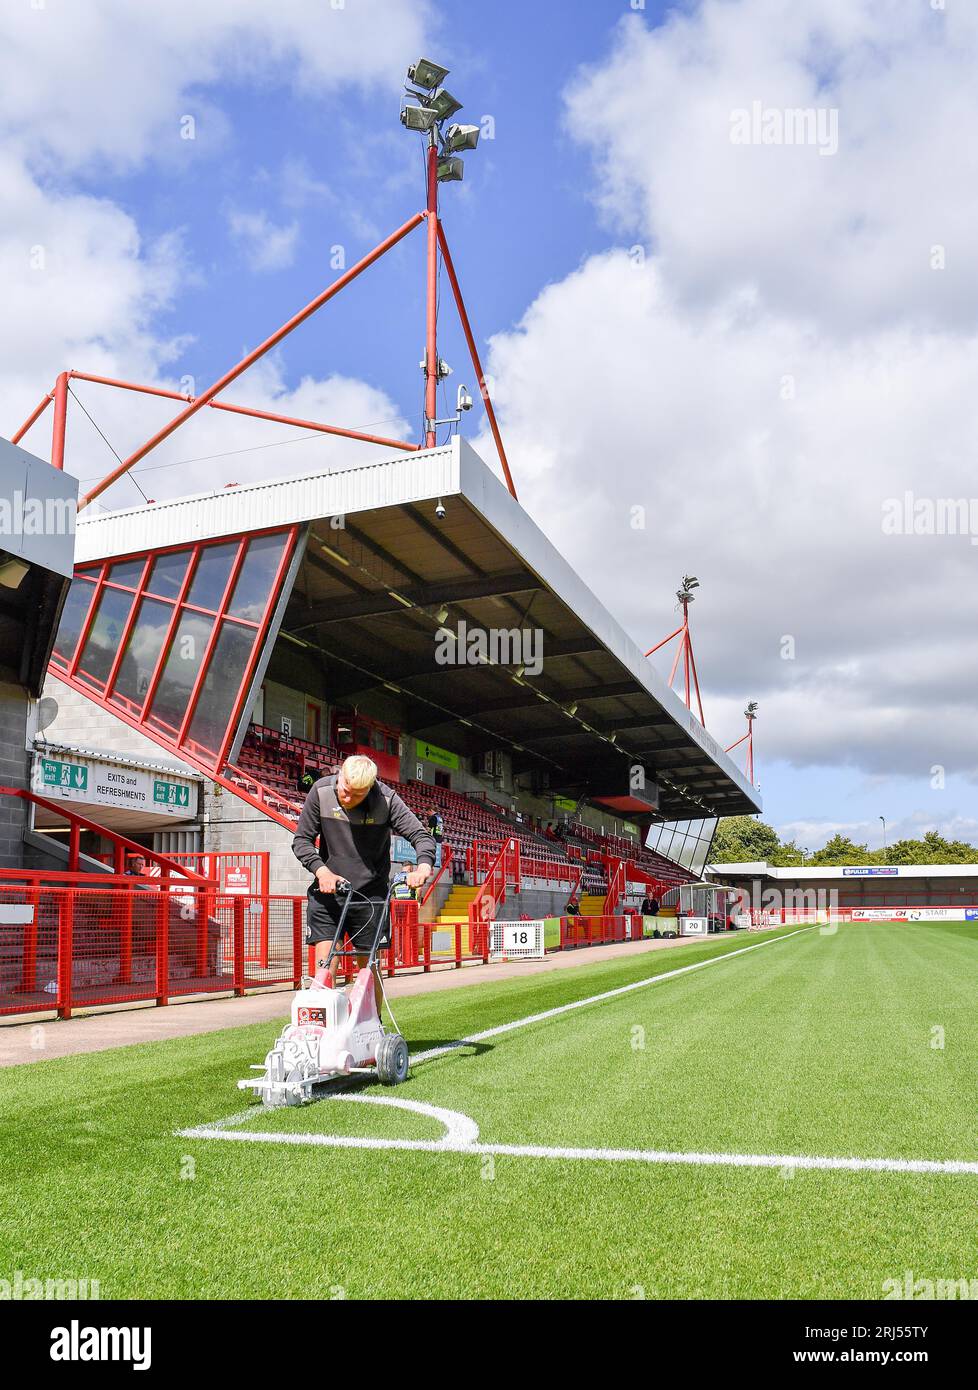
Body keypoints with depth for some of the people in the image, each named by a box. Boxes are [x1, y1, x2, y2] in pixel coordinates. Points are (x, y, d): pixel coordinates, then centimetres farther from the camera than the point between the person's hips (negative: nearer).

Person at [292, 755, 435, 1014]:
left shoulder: (386, 800, -12)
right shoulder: (321, 792, -10)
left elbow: (421, 836, -14)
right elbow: (301, 839, -2)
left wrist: (424, 866, -35)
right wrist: (321, 870, -19)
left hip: (370, 895, 0)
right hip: (328, 889, 1)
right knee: (325, 963, -9)